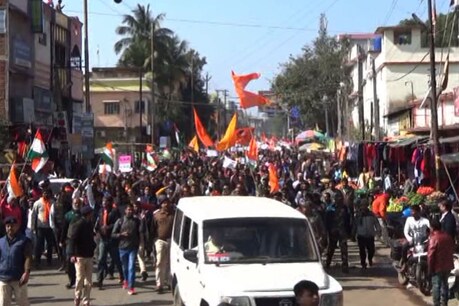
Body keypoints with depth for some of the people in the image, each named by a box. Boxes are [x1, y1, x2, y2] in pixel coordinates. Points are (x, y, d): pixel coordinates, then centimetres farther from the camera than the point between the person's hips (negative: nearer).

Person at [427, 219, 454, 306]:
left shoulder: (433, 238, -17)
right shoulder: (448, 236, 3)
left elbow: (430, 255, -18)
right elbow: (452, 250, 14)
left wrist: (429, 269, -11)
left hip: (438, 266, -7)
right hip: (448, 265, 7)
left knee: (436, 286, 2)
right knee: (444, 284, 19)